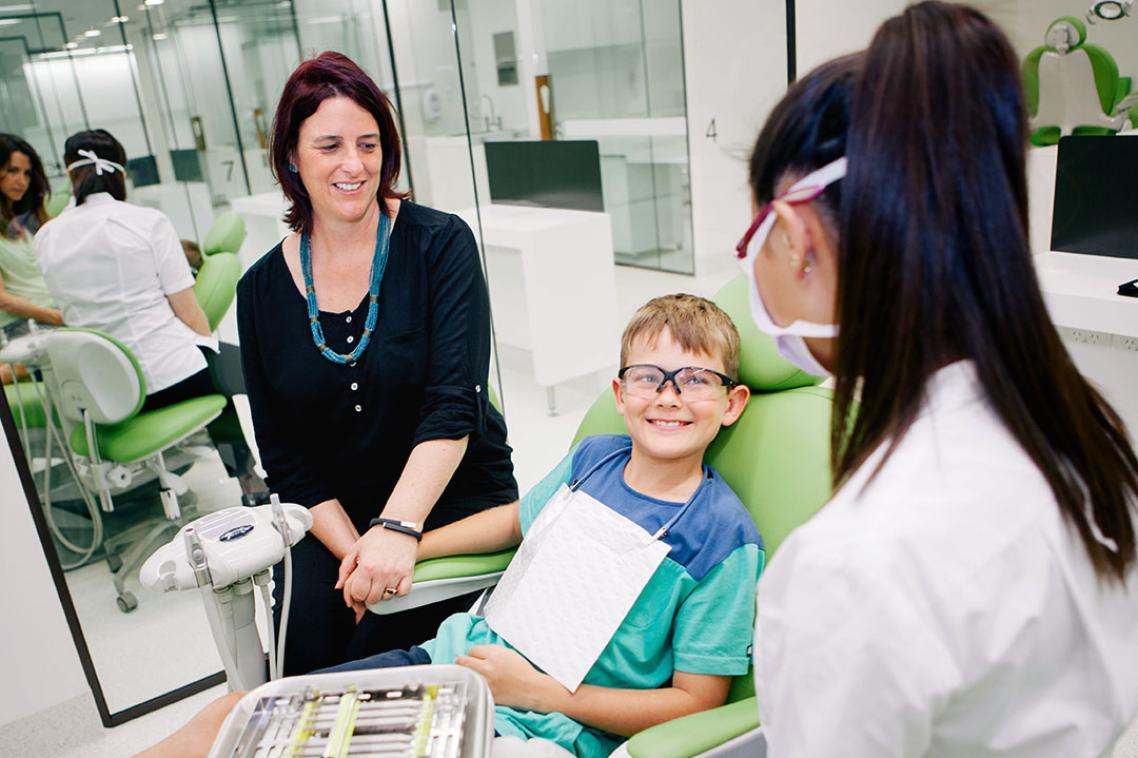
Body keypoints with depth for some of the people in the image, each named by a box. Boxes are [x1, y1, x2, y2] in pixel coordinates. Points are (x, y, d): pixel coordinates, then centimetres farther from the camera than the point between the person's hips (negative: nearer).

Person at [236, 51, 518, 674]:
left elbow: (454, 406, -18)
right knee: (307, 670, -14)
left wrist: (398, 530, -31)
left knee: (374, 664, -19)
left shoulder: (440, 244, -8)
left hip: (456, 504, -2)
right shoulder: (261, 290, 2)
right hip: (334, 522, 3)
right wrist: (354, 549, -11)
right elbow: (283, 455, 2)